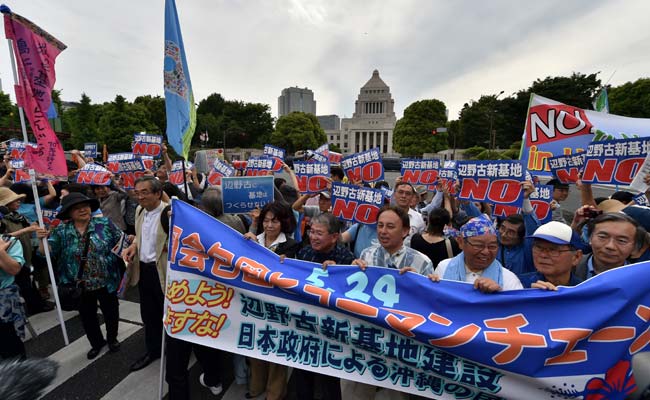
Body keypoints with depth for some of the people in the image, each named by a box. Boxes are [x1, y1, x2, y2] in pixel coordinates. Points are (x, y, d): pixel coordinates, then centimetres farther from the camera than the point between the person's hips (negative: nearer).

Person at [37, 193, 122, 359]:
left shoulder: (105, 224, -9)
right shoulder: (61, 231, -4)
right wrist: (42, 239, -22)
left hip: (106, 282, -1)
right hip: (80, 286, 2)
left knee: (111, 312, 17)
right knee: (87, 316, 20)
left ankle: (112, 338, 44)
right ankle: (96, 343, 44)